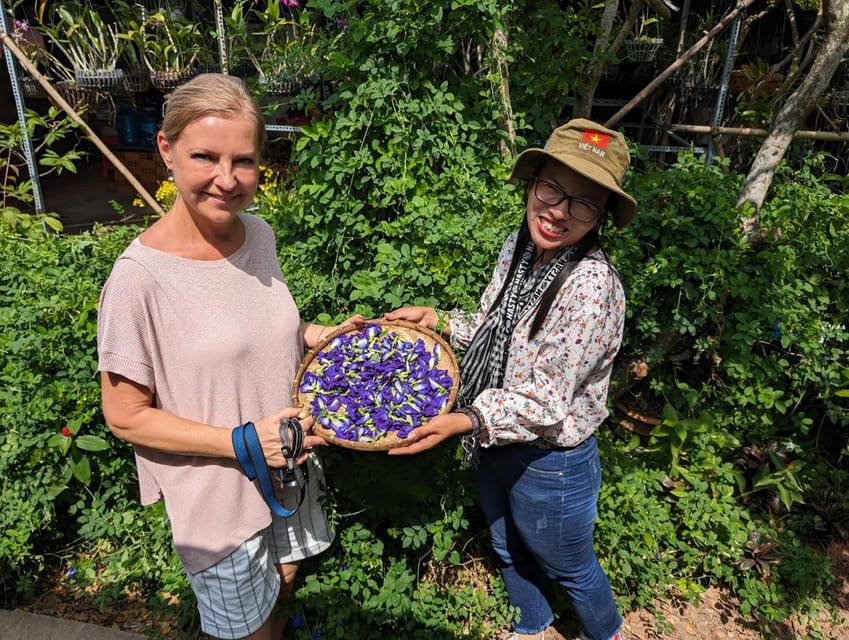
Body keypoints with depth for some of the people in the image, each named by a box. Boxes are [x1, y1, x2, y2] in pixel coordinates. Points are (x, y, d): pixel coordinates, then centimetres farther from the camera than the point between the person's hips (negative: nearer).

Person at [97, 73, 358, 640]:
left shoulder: (259, 232, -7)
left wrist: (324, 334, -6)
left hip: (289, 467, 6)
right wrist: (243, 442, -25)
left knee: (283, 585, 29)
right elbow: (125, 416, -18)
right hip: (219, 495, -5)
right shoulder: (141, 275, -26)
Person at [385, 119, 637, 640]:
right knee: (510, 553, 30)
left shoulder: (592, 284, -29)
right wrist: (439, 320, -4)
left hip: (550, 464, -7)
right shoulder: (518, 247, -6)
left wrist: (464, 422, -38)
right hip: (495, 447, 7)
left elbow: (546, 399, -28)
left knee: (570, 570, 22)